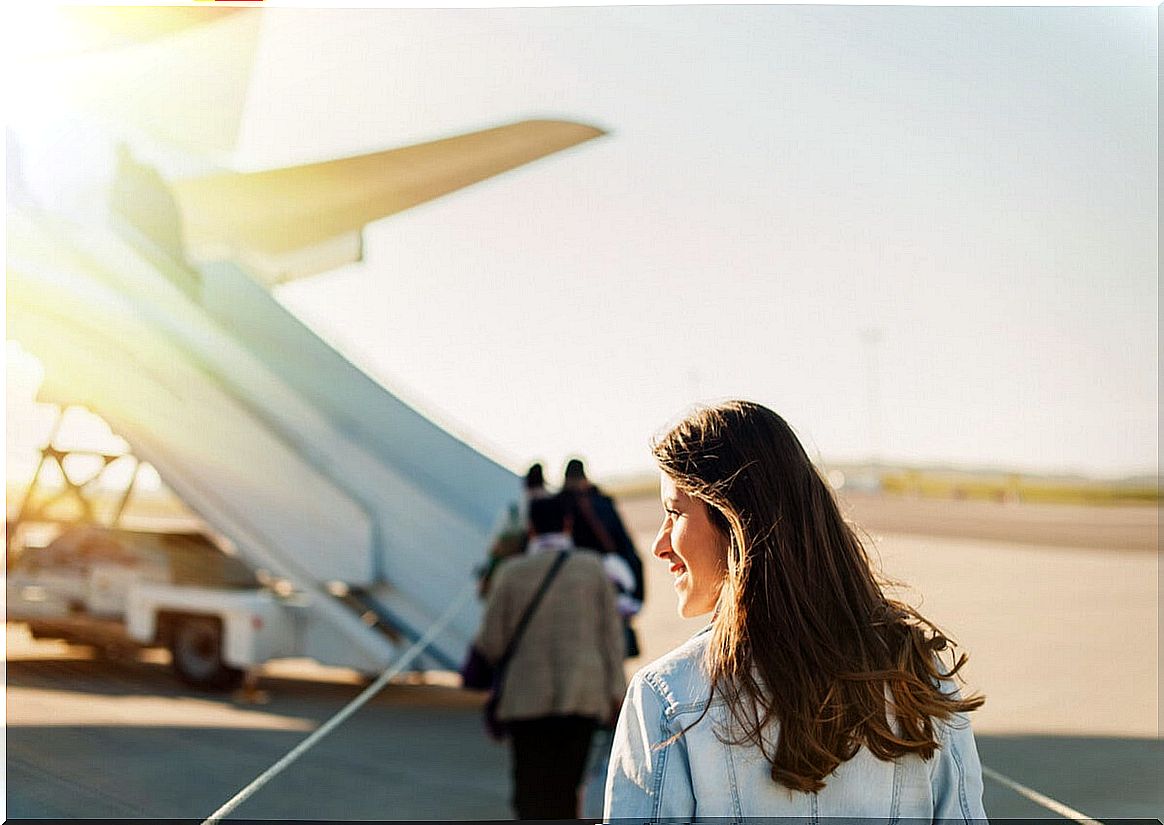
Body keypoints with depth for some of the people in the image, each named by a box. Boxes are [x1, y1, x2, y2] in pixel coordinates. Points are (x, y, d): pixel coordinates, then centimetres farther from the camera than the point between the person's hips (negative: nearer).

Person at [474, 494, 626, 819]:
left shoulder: (511, 573, -3)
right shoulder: (592, 567, 1)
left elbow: (491, 643, -1)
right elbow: (610, 632, 0)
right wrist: (616, 692, 4)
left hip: (528, 696, -2)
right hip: (583, 696, 2)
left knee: (531, 790, 2)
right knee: (566, 786, 13)